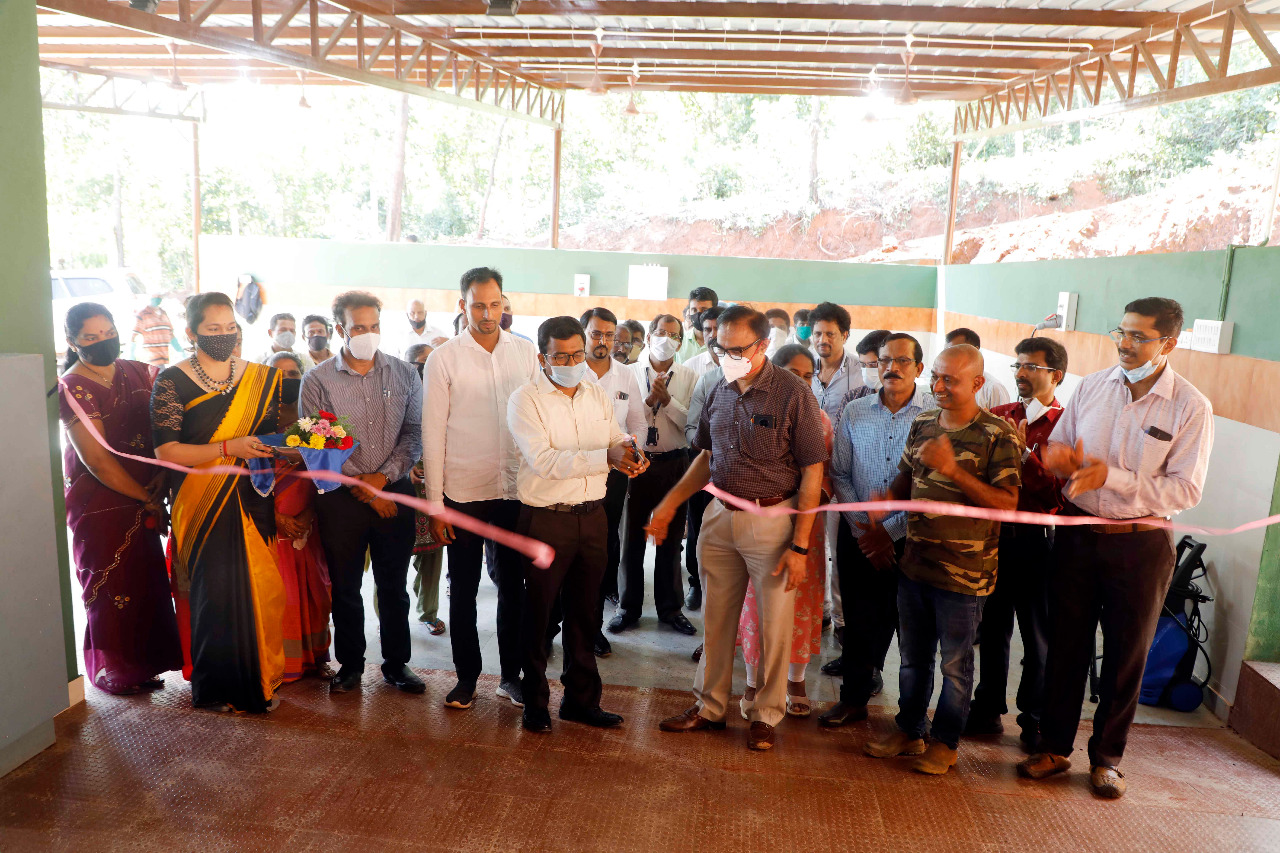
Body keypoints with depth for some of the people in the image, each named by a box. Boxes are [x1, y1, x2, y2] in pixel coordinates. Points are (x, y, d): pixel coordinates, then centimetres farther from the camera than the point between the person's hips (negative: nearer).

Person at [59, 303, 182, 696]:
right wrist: (145, 499, -11)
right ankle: (113, 671, 21)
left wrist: (163, 475, -10)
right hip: (100, 503, -5)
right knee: (112, 585, 4)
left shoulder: (138, 373, 6)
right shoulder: (74, 387, -11)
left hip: (146, 498, 5)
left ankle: (143, 662, 27)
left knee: (148, 579, 11)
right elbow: (97, 459, -15)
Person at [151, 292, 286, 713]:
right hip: (202, 506, -3)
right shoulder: (172, 382, -4)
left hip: (253, 501, 3)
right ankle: (216, 686, 19)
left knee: (260, 588, 3)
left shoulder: (261, 378, 7)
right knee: (214, 592, 0)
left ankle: (260, 678, 20)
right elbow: (166, 451, -11)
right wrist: (229, 448, -20)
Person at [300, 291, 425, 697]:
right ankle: (350, 664, 26)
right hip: (341, 497, -1)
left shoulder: (404, 374, 3)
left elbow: (414, 433, 1)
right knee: (345, 587, 9)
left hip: (394, 492, 1)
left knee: (394, 585, 10)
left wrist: (383, 476, -11)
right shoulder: (317, 380, -2)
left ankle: (396, 663, 24)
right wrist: (362, 487, -9)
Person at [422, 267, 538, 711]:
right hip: (463, 492, -1)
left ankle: (512, 674, 25)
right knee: (463, 591, 10)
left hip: (516, 491, 2)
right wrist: (435, 504, -6)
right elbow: (432, 434, -3)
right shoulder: (444, 358, -3)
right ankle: (467, 677, 25)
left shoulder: (527, 353, 3)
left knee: (514, 587, 10)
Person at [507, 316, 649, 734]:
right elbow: (543, 460, -22)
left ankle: (581, 699, 30)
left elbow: (617, 437, 13)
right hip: (545, 519, -5)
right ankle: (534, 702, 24)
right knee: (538, 613, 8)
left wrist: (631, 451, -13)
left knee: (584, 613, 15)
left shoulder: (597, 393, 8)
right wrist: (606, 457, -30)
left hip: (592, 515, 5)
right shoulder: (525, 400, -10)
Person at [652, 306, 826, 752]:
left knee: (774, 626, 6)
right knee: (716, 618, 13)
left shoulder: (793, 394, -12)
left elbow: (812, 473, -11)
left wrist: (800, 545, -13)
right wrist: (669, 504, 11)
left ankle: (765, 714, 25)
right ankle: (709, 706, 29)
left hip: (772, 520, -5)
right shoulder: (719, 392, 5)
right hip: (720, 515, 5)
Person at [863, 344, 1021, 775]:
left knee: (955, 662, 10)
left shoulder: (998, 435, -12)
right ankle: (908, 730, 34)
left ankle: (945, 742, 27)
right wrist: (880, 507, -1)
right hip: (915, 562, 6)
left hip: (964, 571, -5)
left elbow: (1007, 503, -18)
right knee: (913, 655, 18)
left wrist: (953, 470, -26)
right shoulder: (922, 424, 6)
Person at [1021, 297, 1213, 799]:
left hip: (1139, 545, -2)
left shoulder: (1190, 409, -9)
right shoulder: (1091, 387, 2)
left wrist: (1112, 476, -23)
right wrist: (1062, 460, -15)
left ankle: (1106, 757, 30)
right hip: (1077, 535, 3)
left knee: (1127, 654, 11)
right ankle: (1054, 747, 27)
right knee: (1066, 644, 11)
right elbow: (1054, 449, 8)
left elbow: (1186, 490, -14)